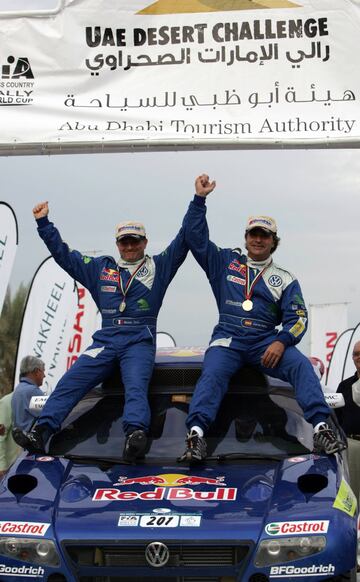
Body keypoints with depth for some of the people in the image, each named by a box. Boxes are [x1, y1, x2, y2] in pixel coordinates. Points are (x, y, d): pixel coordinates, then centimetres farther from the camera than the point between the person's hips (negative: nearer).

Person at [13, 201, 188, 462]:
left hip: (139, 342, -3)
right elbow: (62, 253, 25)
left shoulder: (158, 267, 15)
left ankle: (136, 435, -51)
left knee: (136, 387, -28)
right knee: (69, 382, -16)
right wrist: (43, 222, 22)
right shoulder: (100, 268, 23)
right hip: (105, 341, 3)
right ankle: (41, 431, -27)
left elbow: (182, 242, 7)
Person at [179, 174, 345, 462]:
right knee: (213, 374, -30)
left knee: (301, 365, -25)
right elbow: (195, 236, 11)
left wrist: (282, 342, -14)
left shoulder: (285, 279, 13)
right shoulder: (226, 262, 15)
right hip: (228, 339, -1)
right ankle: (196, 433, -44)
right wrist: (200, 199, 2)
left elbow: (298, 318, 5)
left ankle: (321, 428, -33)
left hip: (266, 341, 1)